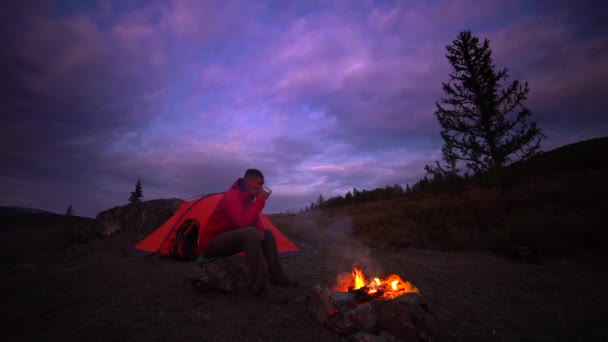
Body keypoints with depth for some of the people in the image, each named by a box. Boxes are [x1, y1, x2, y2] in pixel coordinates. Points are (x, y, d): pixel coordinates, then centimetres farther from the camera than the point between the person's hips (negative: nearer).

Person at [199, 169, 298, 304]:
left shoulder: (247, 198, 6)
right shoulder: (231, 196, -22)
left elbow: (255, 221, 11)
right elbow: (243, 222, -36)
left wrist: (260, 230, -12)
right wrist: (260, 200, -28)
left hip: (228, 239, 9)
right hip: (211, 244, -9)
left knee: (267, 233, 3)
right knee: (251, 233, -35)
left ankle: (276, 276, 8)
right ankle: (260, 287, -29)